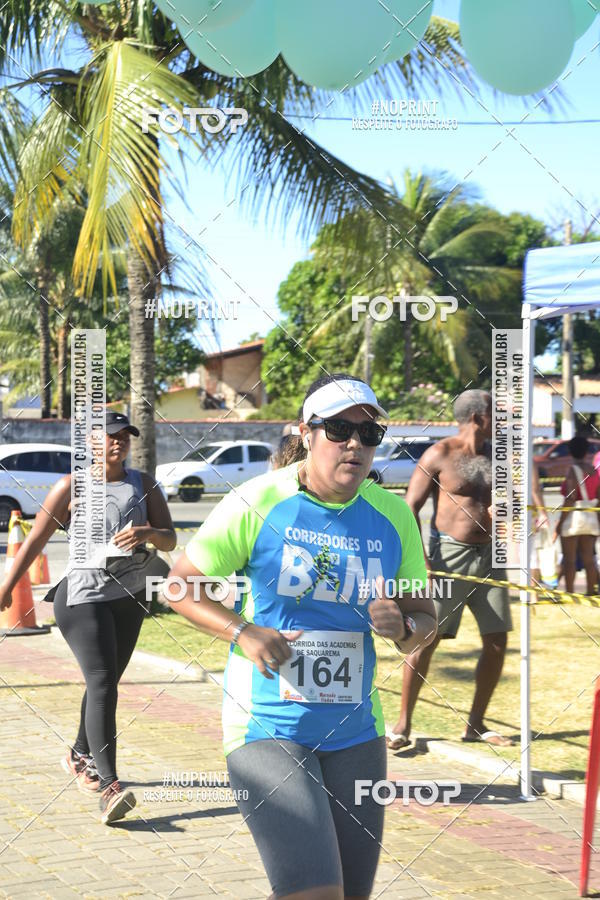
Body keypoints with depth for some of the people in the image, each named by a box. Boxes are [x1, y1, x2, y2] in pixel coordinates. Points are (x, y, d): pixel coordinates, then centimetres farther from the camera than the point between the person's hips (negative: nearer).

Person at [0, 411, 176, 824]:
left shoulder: (144, 485, 8)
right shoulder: (72, 487, -2)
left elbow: (170, 540, 3)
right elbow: (36, 539, 1)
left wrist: (149, 533, -20)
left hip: (129, 598, 5)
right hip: (83, 598, -5)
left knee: (108, 682, 17)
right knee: (102, 684, -18)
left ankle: (80, 755, 40)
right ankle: (109, 787, -25)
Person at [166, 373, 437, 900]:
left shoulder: (394, 516, 4)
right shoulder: (256, 503, -8)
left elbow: (425, 617, 12)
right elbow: (181, 583, 0)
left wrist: (404, 627, -12)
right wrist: (243, 633, -16)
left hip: (354, 732, 5)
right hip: (265, 725, -5)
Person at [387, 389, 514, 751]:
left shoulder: (495, 455, 11)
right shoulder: (440, 454, -5)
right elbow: (410, 508, -8)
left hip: (489, 556, 6)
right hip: (450, 555, -6)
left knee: (497, 641, 4)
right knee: (426, 638, -5)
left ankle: (476, 725, 18)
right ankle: (403, 724, 5)